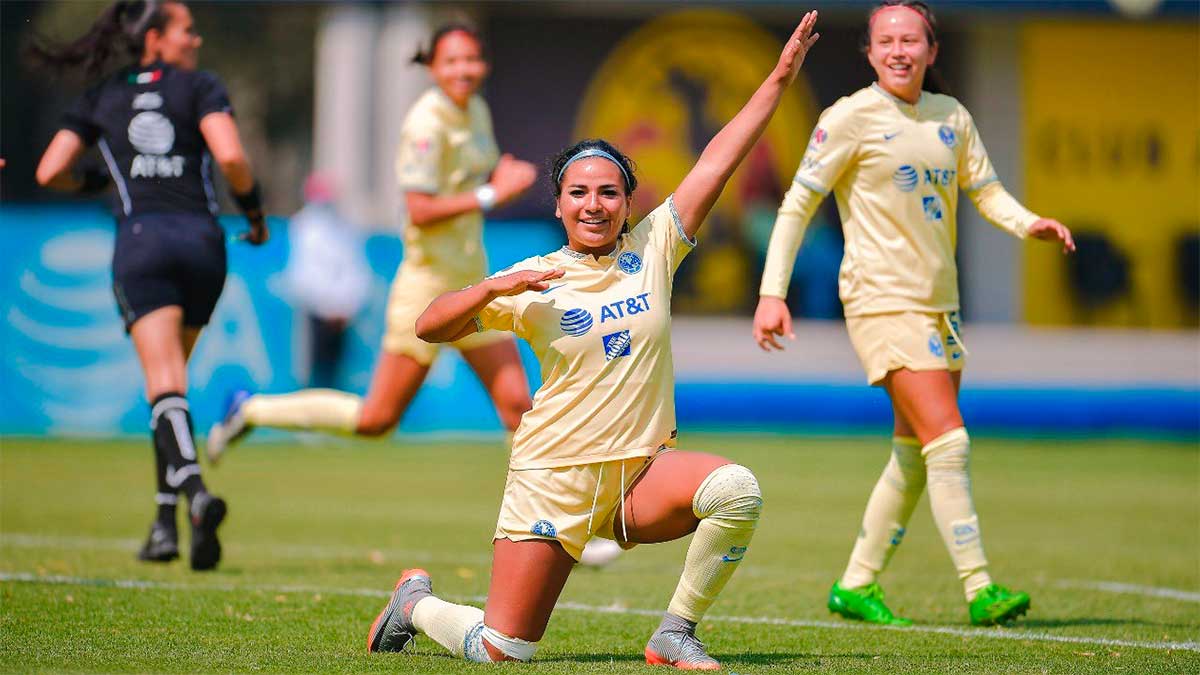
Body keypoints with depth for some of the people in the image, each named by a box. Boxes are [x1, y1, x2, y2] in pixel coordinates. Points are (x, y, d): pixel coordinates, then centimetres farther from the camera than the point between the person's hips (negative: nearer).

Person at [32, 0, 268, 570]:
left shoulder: (101, 97, 16)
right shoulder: (199, 87, 9)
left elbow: (50, 173, 10)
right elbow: (230, 157, -7)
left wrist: (92, 183, 30)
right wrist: (254, 210, 9)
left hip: (141, 239, -1)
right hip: (201, 240, 1)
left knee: (165, 381, -14)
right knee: (171, 377, 16)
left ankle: (195, 490, -39)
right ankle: (165, 517, 13)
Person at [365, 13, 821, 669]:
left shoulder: (652, 250, 4)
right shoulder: (533, 281, 0)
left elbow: (717, 162, 0)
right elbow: (429, 327, -3)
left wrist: (779, 79, -4)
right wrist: (494, 287, -19)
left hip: (643, 471, 2)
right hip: (554, 478, -2)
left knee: (737, 489, -30)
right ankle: (417, 600, 30)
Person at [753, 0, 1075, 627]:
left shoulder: (951, 117, 11)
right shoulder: (852, 117, -7)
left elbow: (985, 191, 16)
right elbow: (798, 204, -6)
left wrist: (1029, 223, -6)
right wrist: (772, 292, -13)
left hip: (938, 304, 7)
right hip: (882, 300, -7)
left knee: (915, 457, 10)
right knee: (948, 441, -16)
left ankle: (855, 586, 21)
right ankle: (979, 590, -17)